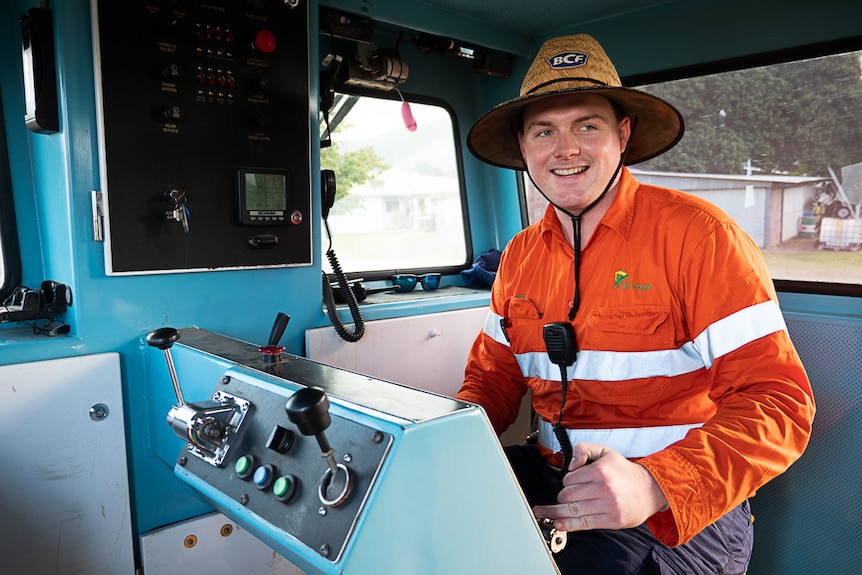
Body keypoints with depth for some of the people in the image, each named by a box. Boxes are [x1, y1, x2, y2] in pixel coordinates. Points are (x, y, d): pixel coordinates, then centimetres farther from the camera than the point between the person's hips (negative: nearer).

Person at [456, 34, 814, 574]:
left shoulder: (695, 232, -11)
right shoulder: (520, 256, 7)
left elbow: (778, 400, -15)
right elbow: (492, 378, 13)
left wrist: (656, 484, -30)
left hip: (684, 509, -4)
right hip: (551, 479, 5)